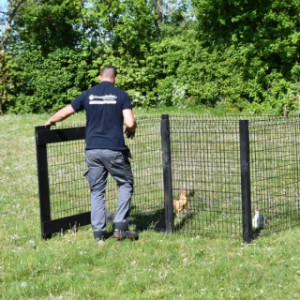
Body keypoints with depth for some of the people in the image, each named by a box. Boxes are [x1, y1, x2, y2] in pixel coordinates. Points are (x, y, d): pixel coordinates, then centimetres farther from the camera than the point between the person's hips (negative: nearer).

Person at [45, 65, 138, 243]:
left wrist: (49, 122, 31)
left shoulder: (88, 95, 7)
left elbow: (64, 113, 12)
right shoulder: (122, 95, -1)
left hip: (92, 150, 3)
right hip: (114, 149, -3)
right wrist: (131, 131, 12)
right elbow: (130, 123, -11)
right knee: (125, 184, 14)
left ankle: (99, 233, 11)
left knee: (97, 191, 12)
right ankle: (121, 226, 5)